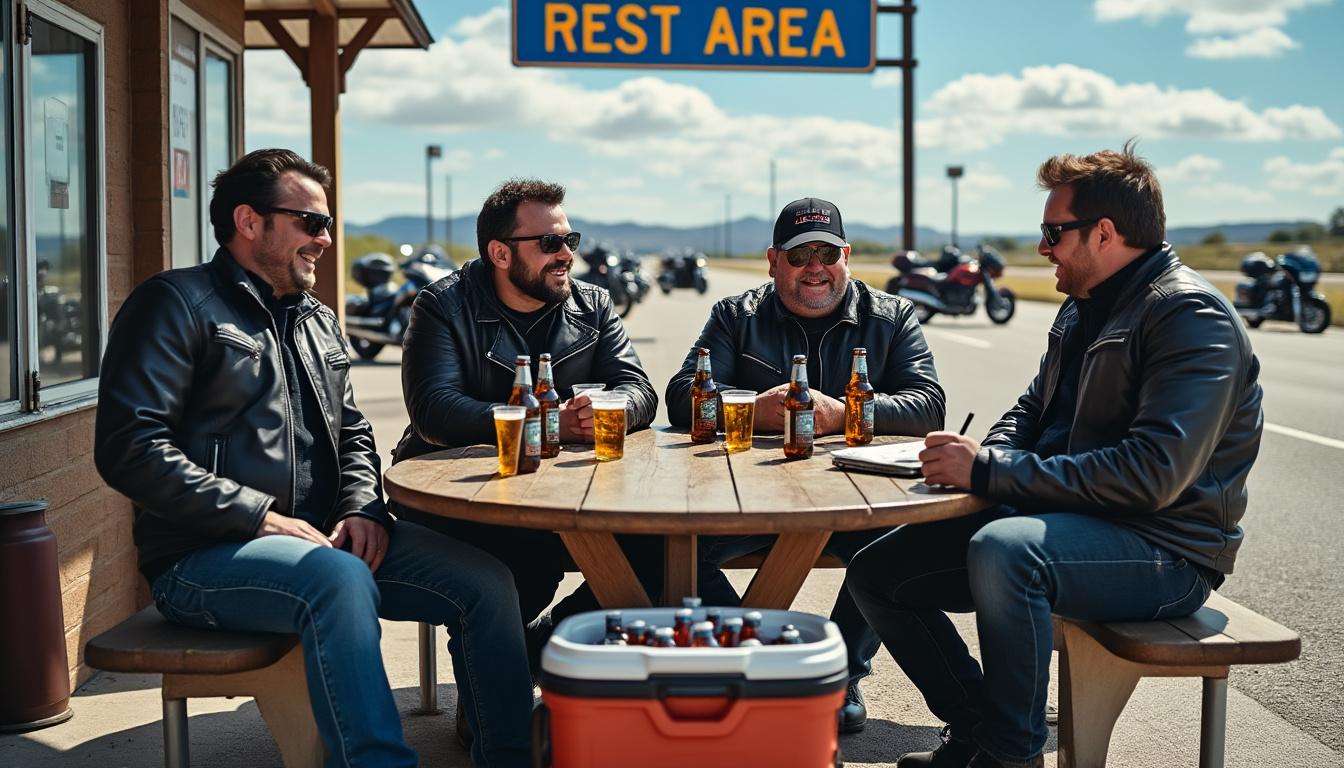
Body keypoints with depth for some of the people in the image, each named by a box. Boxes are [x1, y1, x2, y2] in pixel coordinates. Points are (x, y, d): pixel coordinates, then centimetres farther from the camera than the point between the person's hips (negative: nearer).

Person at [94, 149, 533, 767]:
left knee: (485, 581, -10)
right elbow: (129, 447, -14)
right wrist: (261, 517, -18)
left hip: (325, 539, 7)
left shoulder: (317, 321, 21)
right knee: (342, 579, -38)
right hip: (205, 556, -7)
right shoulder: (176, 304, -4)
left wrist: (363, 508, 2)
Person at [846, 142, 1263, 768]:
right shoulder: (1082, 309, 13)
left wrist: (991, 472, -26)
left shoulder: (1191, 317, -17)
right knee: (877, 573, 1)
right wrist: (987, 455, -5)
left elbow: (1153, 474, -28)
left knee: (1001, 550, -38)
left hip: (1163, 552, -9)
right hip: (1070, 521, 9)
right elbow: (1032, 410, 21)